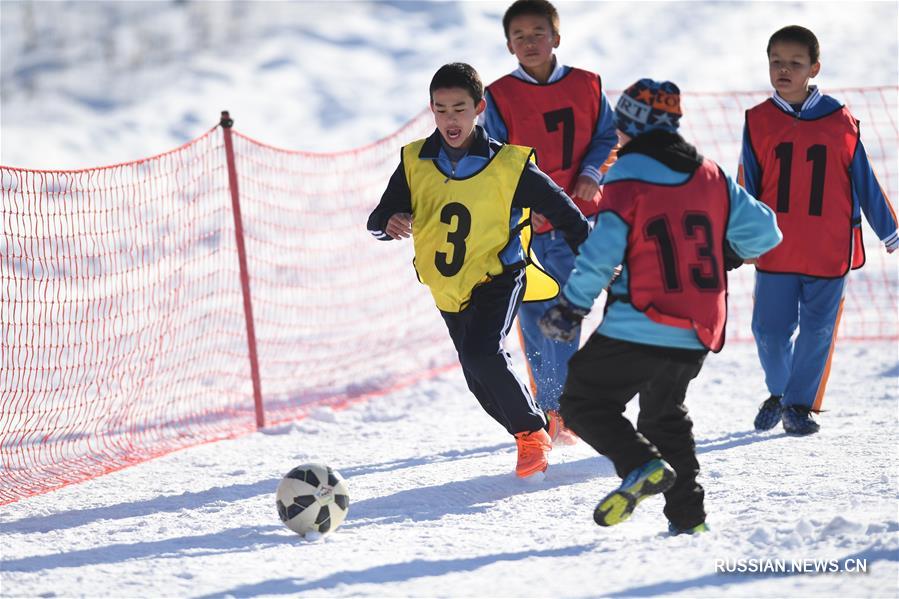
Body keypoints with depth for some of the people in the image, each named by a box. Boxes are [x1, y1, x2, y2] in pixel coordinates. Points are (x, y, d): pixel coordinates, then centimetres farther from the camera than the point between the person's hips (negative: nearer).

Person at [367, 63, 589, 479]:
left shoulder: (508, 166, -15)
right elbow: (378, 219, -4)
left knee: (481, 354, -28)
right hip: (448, 289, 5)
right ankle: (532, 436, 37)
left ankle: (532, 433, -9)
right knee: (483, 384, 13)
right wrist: (391, 222, -28)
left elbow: (565, 214, -6)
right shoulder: (415, 163, -6)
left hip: (497, 278, -5)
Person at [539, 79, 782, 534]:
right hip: (697, 335, 7)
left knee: (583, 403, 3)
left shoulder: (626, 177, -10)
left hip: (639, 329, -7)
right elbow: (763, 232, 9)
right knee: (665, 415, 25)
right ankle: (688, 515, 16)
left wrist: (569, 309, -2)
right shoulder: (711, 176, 8)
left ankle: (642, 465, -20)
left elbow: (600, 255, -13)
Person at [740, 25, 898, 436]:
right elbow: (747, 188, 6)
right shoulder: (758, 122, 3)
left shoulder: (839, 121, 1)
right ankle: (777, 392, 27)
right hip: (775, 252, 1)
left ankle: (801, 403, 20)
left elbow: (864, 183, 8)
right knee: (770, 331, 1)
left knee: (817, 332, 3)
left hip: (829, 250, -1)